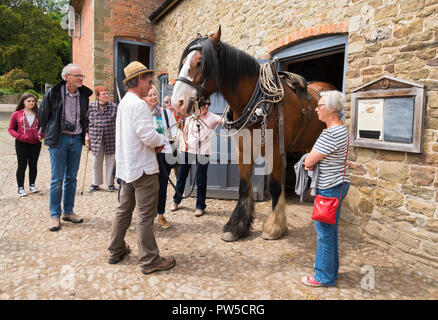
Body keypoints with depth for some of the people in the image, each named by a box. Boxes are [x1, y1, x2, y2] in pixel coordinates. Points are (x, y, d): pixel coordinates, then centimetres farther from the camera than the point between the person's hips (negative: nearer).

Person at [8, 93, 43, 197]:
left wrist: (41, 135, -9)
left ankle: (32, 185, 24)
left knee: (33, 165, 11)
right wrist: (19, 136, -15)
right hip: (21, 144, -2)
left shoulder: (38, 114, 3)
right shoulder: (17, 114, -1)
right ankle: (20, 188, 12)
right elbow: (11, 129, 1)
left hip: (36, 143, 2)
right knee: (22, 166, 3)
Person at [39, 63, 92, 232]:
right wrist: (51, 134, 8)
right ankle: (54, 215, 10)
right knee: (57, 179, -1)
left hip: (76, 139, 4)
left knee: (71, 178, 10)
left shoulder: (83, 95, 5)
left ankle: (68, 211, 22)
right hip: (59, 140, -4)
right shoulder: (53, 93, -7)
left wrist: (84, 133, 10)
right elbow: (42, 115, 3)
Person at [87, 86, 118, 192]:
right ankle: (96, 183, 23)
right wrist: (87, 134, 5)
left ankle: (110, 183, 19)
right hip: (96, 138, 1)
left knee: (111, 161, 5)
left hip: (110, 138, -1)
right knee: (97, 161, 10)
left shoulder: (114, 106, 1)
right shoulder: (91, 106, 3)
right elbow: (87, 121, 10)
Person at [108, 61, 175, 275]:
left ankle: (116, 251, 30)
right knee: (146, 215, -2)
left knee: (124, 209, 18)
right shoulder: (138, 104, -17)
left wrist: (154, 144, 10)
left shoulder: (123, 102, 15)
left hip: (127, 166, 10)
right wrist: (162, 140, -4)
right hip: (143, 168, -10)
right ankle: (149, 260, 8)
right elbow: (149, 135, -24)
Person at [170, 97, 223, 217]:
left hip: (203, 151, -2)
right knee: (181, 175, 12)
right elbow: (184, 131, 13)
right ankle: (176, 200, 34)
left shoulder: (211, 117, -3)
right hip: (188, 149, 2)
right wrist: (183, 142, 4)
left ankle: (200, 206, 19)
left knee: (201, 179, 4)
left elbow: (221, 120, -20)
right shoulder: (190, 116, 3)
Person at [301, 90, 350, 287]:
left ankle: (324, 277, 15)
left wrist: (308, 162, 2)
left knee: (324, 231, 1)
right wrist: (312, 161, 2)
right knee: (330, 230, 19)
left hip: (330, 189, -10)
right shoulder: (341, 129, 10)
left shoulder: (330, 134, -24)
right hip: (338, 184, 10)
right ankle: (331, 269, 34)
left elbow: (308, 162, -20)